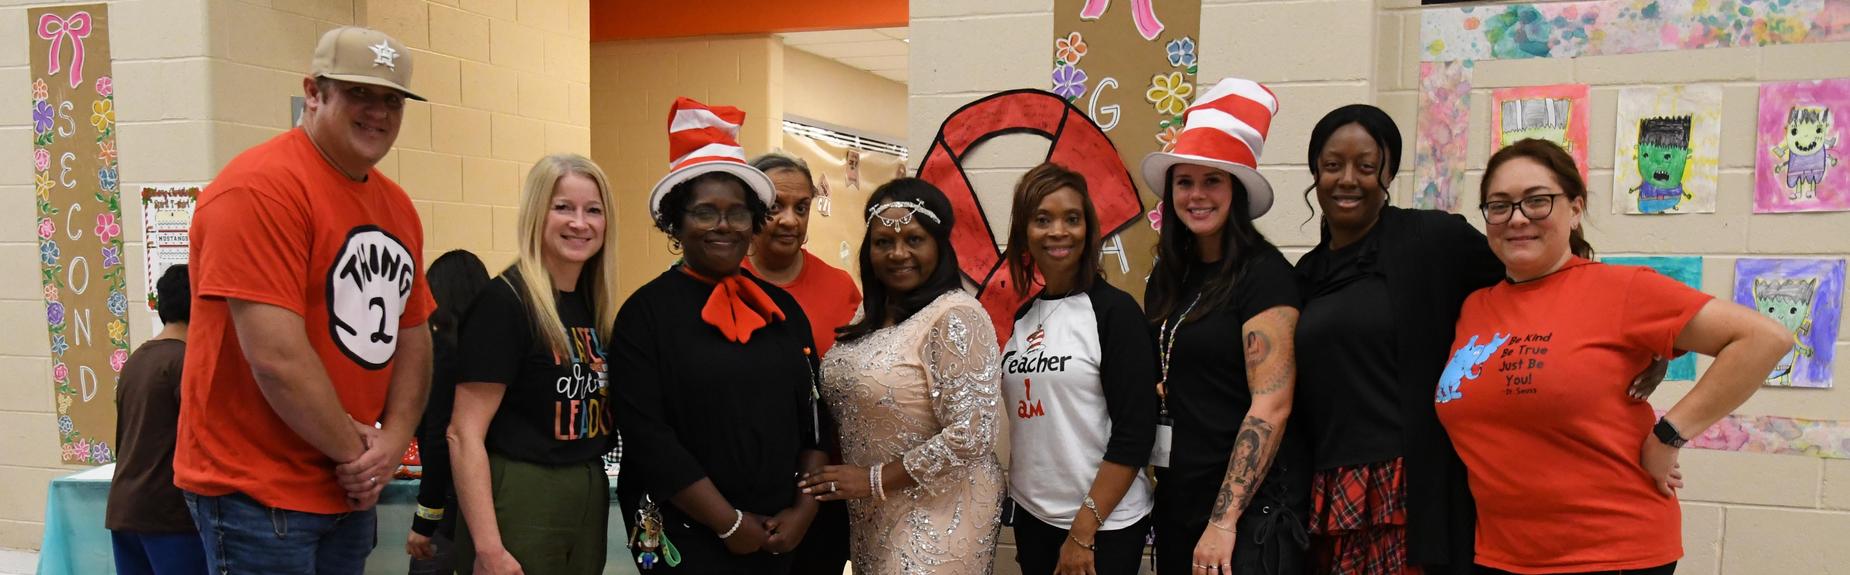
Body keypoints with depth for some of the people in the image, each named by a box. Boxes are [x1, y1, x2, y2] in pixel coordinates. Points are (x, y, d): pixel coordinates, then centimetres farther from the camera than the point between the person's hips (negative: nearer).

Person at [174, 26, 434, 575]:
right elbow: (277, 358, -23)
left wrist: (391, 442, -3)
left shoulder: (397, 206, 8)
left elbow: (413, 337, 12)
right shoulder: (261, 188, -18)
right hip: (256, 492, -7)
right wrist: (354, 449, -12)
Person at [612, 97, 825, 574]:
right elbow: (648, 437, -15)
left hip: (780, 536, 5)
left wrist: (804, 510, -3)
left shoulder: (782, 308, 6)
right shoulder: (647, 312, -8)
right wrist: (730, 523, -14)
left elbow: (813, 413, 7)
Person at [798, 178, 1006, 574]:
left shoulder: (956, 317, -19)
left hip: (938, 513, -7)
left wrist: (875, 480, -16)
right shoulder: (871, 314, 5)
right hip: (871, 513, 7)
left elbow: (970, 436, -23)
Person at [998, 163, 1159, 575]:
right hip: (1032, 519, 5)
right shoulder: (1022, 316, 6)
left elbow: (1135, 432, -14)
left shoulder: (1115, 310, -10)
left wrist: (1083, 532, -15)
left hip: (1105, 526, -5)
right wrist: (1021, 517, 10)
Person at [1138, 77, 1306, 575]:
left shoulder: (1262, 275, -12)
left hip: (1250, 503, -7)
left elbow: (1271, 405, -18)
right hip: (1178, 497, 7)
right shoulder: (1167, 277, 8)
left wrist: (1224, 521, -20)